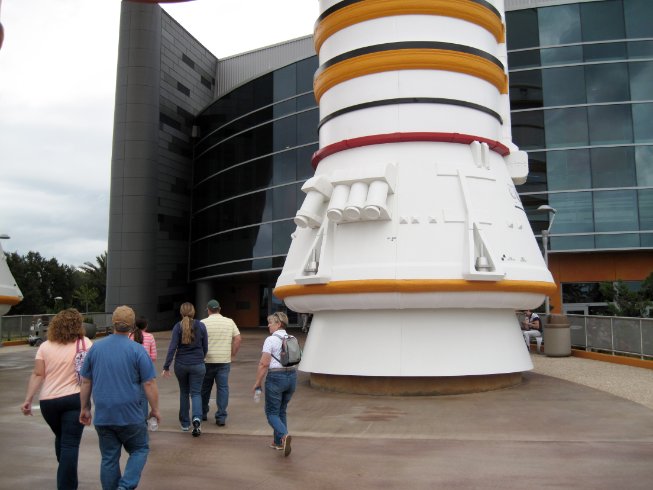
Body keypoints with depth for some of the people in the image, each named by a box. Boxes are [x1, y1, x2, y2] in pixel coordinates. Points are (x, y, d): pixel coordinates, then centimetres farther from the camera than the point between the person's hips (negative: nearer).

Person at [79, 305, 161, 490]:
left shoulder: (95, 348, 3)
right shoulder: (137, 350, -10)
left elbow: (85, 382, 9)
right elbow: (149, 384, -11)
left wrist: (85, 408, 19)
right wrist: (155, 410, 1)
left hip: (102, 416, 4)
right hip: (131, 415, -4)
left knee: (109, 459, 13)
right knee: (139, 450, 13)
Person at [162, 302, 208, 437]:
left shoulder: (178, 327, -6)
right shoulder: (201, 326, -3)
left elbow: (172, 347, -12)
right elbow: (205, 347, 3)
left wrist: (166, 367, -8)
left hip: (181, 364, 1)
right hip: (197, 365, -1)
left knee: (184, 392, 17)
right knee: (196, 393, 5)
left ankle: (185, 423, 24)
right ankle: (197, 418, -19)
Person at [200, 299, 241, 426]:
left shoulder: (203, 323, -5)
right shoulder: (230, 322, 3)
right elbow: (238, 339, 1)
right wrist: (232, 354, 8)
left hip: (207, 360, -1)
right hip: (225, 361, 1)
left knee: (205, 388, 15)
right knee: (223, 388, 4)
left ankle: (203, 413, 29)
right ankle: (221, 417, 1)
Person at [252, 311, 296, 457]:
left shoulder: (271, 340, -12)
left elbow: (264, 364, -14)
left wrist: (257, 383, -7)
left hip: (276, 378, -6)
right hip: (292, 376, 7)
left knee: (272, 413, 4)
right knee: (282, 411, 20)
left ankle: (284, 435, -20)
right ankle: (278, 442, 23)